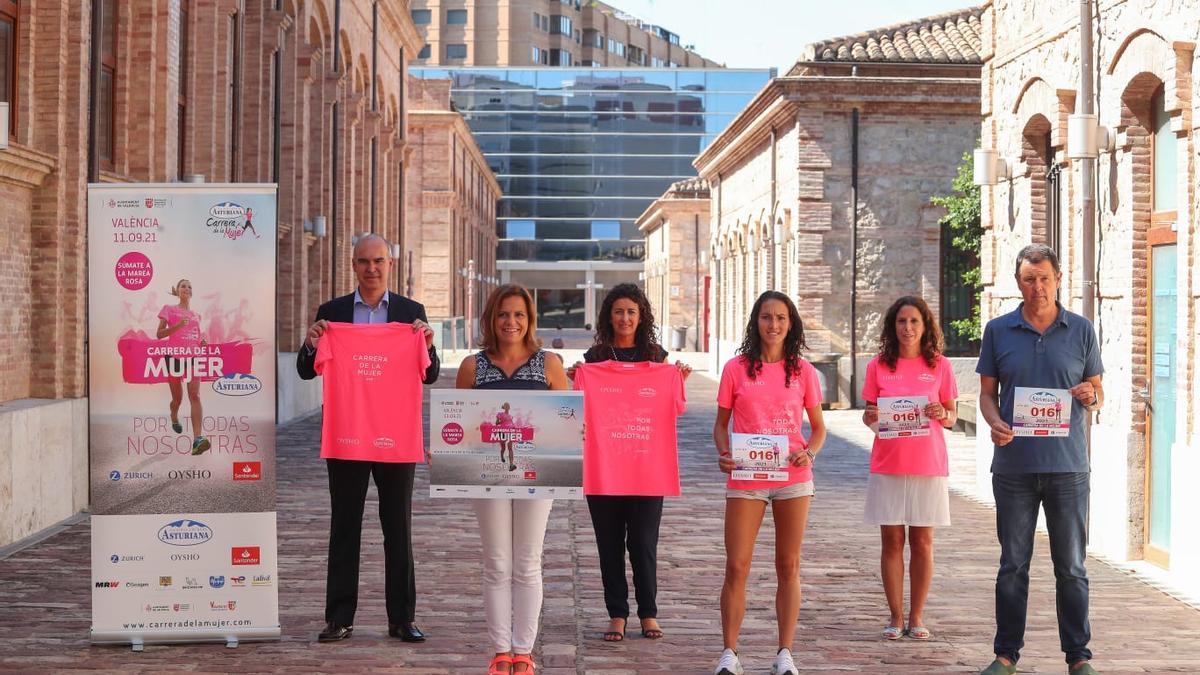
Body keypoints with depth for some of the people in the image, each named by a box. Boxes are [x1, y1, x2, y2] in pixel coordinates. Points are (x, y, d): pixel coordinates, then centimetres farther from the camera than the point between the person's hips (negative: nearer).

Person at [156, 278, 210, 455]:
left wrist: (202, 342, 5)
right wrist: (177, 326, -17)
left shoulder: (196, 315, 17)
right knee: (177, 398, 9)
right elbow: (159, 334, -2)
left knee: (195, 396, -16)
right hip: (174, 356, -2)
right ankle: (174, 418, 46)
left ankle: (198, 439, -30)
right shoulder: (169, 309, 6)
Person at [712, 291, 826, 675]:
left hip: (792, 479, 1)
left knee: (788, 567, 7)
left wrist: (810, 453, -11)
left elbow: (818, 427, 9)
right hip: (745, 479, -1)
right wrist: (723, 454, -12)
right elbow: (721, 424, 7)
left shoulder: (802, 370, 4)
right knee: (736, 567, -3)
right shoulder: (736, 368, 2)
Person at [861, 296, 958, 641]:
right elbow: (869, 415, 8)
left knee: (922, 542, 4)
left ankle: (916, 617, 14)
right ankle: (896, 617, 12)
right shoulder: (879, 366, 3)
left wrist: (942, 415, -14)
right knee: (892, 541, 3)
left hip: (928, 466, 0)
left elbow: (952, 417, 7)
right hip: (888, 465, 0)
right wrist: (871, 417, -14)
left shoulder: (940, 366, 3)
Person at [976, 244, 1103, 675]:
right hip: (1013, 465, 0)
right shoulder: (998, 331, 5)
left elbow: (1098, 395, 11)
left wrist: (1090, 396, -13)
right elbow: (987, 392, 8)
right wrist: (995, 423, -12)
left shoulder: (1081, 331, 6)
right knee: (1013, 564, 6)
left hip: (1067, 466, 0)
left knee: (1071, 567, 5)